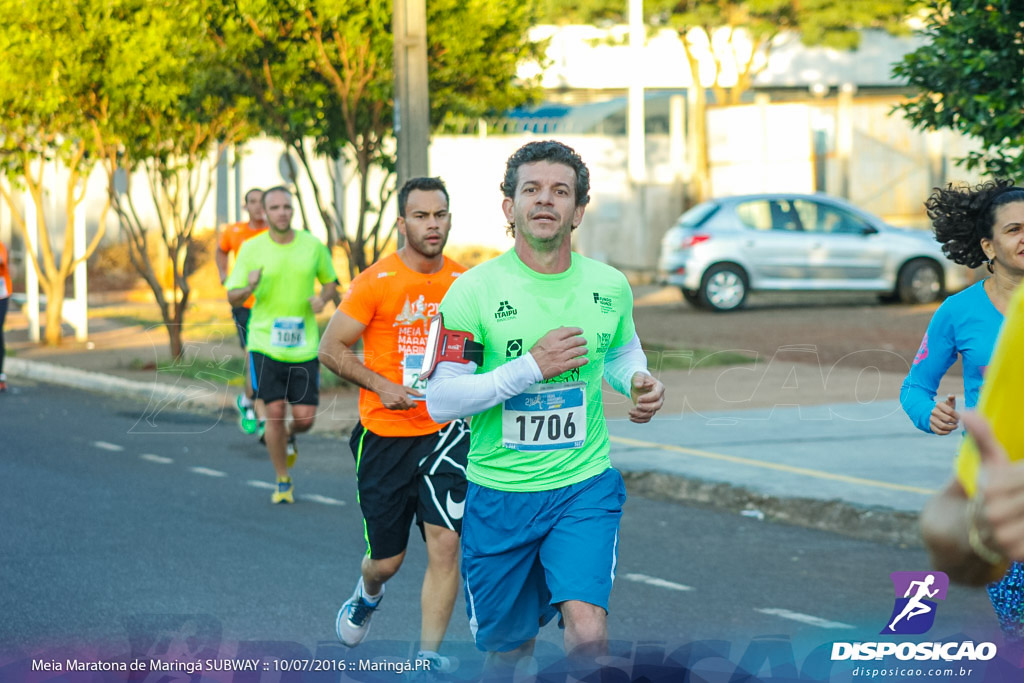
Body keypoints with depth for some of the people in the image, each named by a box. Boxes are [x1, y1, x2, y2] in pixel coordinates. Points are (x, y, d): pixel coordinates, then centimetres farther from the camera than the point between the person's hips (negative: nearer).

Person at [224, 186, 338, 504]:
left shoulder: (313, 245, 2)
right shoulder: (251, 249, -2)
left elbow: (330, 281, 17)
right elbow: (232, 296, 2)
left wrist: (322, 298, -5)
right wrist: (248, 288, -21)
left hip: (304, 346, 1)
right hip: (265, 344, -1)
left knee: (305, 417, -2)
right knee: (275, 412, -6)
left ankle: (289, 438, 37)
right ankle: (283, 482, 11)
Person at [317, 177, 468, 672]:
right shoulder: (375, 283, -9)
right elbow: (331, 349, -5)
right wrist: (381, 385, -16)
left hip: (444, 431, 2)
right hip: (385, 433, -2)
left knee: (445, 543, -13)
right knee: (387, 559, 7)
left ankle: (428, 655, -3)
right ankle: (368, 593, 44)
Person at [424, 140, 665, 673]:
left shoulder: (609, 286, 1)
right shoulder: (473, 291, -9)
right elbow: (439, 401, -12)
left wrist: (637, 381, 0)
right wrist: (531, 366, -20)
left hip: (584, 488, 1)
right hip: (498, 493, -1)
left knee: (588, 634, -20)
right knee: (508, 648, 12)